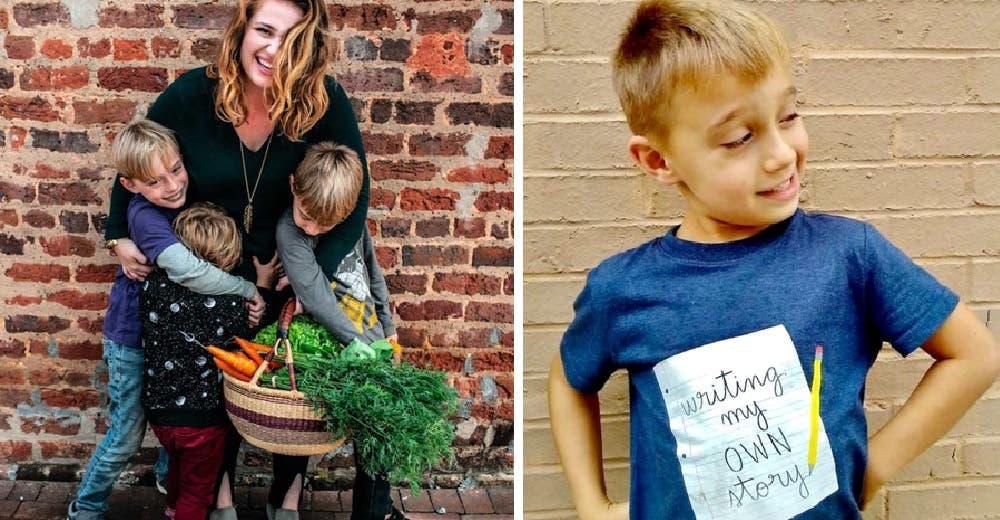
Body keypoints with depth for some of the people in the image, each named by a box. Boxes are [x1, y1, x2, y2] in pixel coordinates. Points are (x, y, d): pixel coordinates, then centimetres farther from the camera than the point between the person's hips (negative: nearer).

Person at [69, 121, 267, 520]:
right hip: (133, 337, -6)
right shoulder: (146, 216, -32)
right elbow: (188, 271, -45)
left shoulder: (192, 194, -11)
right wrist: (248, 289, -33)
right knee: (127, 435, 6)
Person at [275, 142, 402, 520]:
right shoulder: (289, 232, -19)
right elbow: (318, 300, -26)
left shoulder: (353, 219, -2)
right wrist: (360, 344, -27)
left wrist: (387, 327, 18)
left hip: (371, 336, 6)